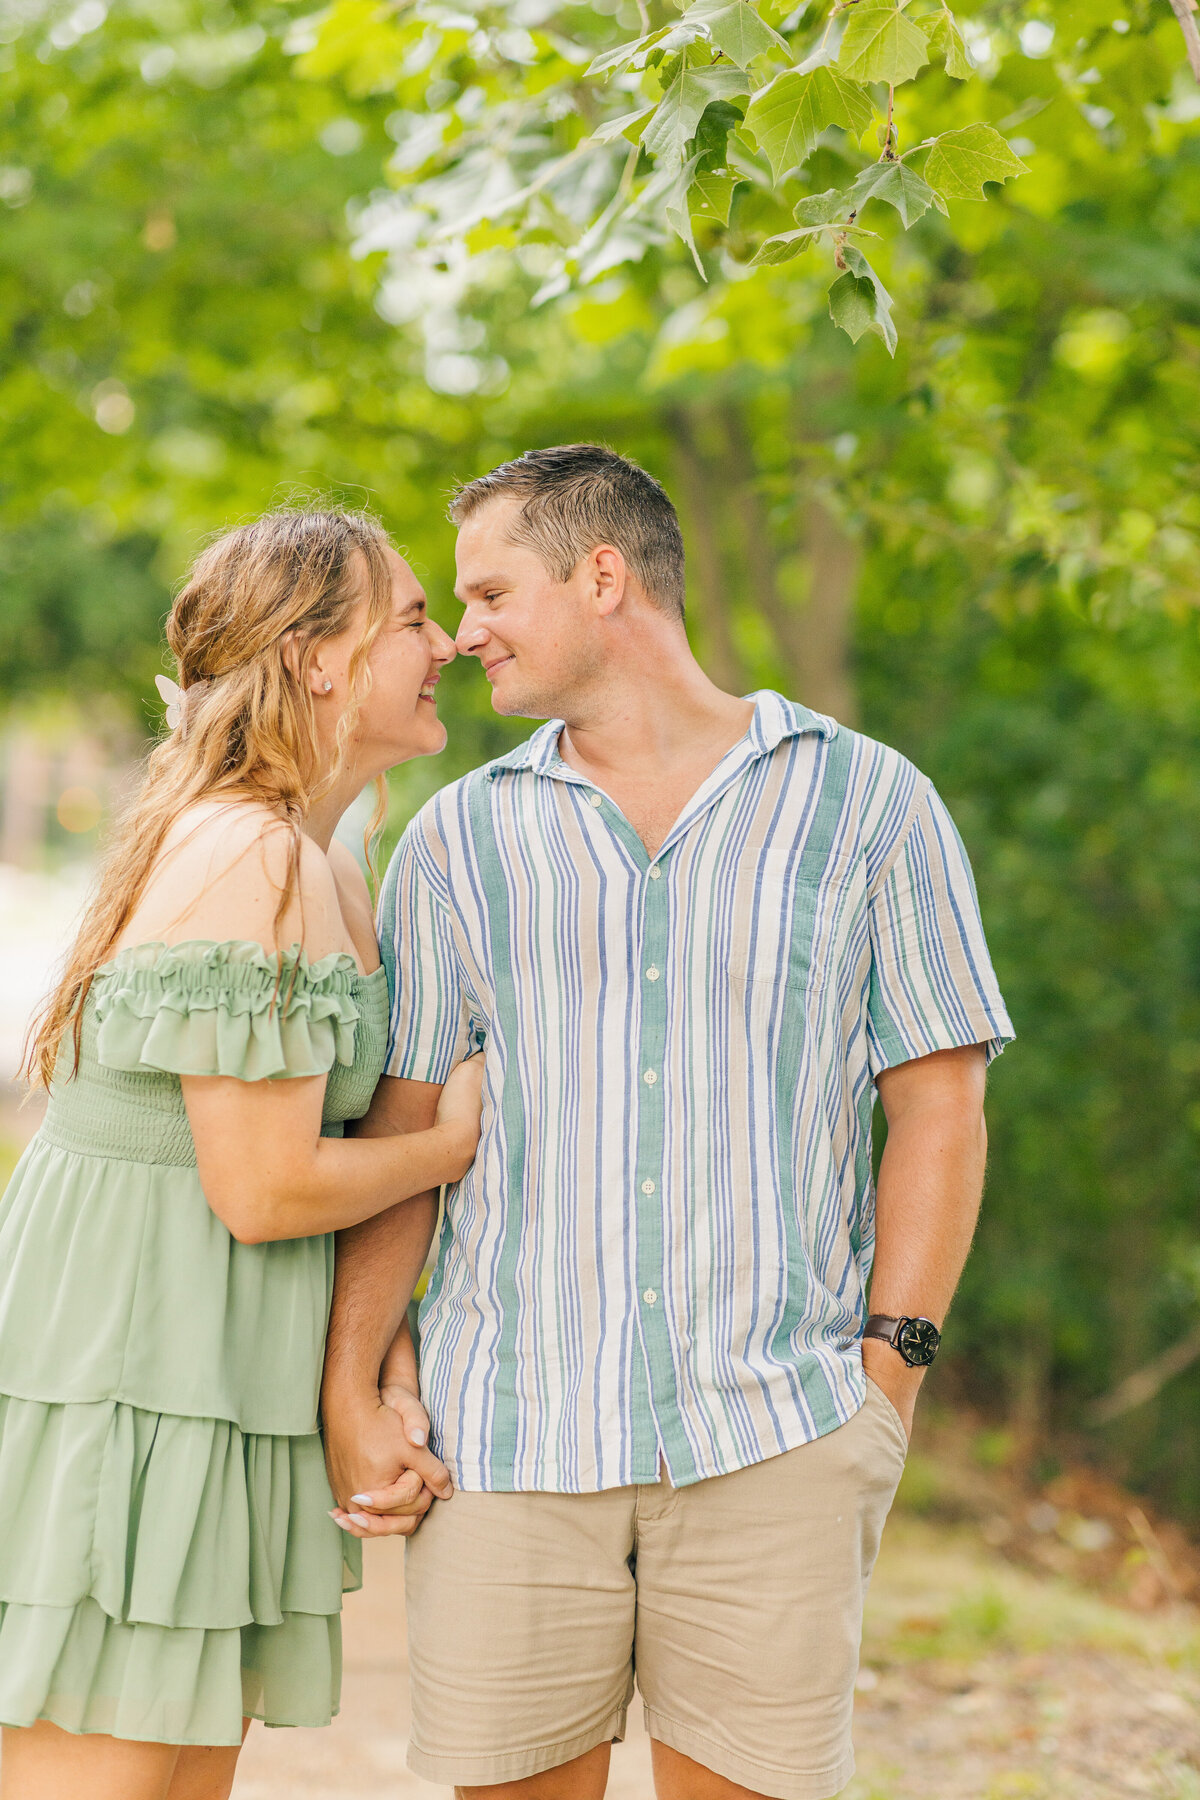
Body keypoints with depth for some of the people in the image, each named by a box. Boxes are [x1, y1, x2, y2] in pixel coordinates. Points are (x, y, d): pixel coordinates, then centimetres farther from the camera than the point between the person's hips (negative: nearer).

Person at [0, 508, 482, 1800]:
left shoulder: (322, 865, 15)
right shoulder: (247, 859, -16)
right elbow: (262, 1189, -19)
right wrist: (452, 1145, -3)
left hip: (212, 1392, 10)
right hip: (121, 1392, -10)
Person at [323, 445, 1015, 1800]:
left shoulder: (868, 803, 5)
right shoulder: (461, 838, 10)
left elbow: (939, 1108, 3)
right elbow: (398, 1129, 10)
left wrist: (889, 1372, -5)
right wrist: (349, 1386, 1)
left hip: (773, 1437, -1)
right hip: (513, 1427, 2)